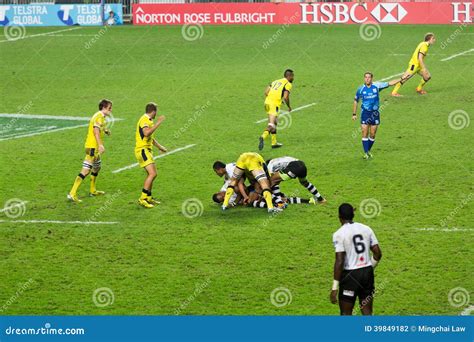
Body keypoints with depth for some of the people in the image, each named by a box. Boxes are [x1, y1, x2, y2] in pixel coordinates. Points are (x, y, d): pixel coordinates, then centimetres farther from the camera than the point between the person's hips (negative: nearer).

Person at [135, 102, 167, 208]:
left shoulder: (148, 120, 18)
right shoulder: (144, 120, -14)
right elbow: (146, 133, -32)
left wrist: (159, 146, 40)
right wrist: (158, 123, -28)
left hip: (147, 150, 10)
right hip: (142, 150, -10)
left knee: (151, 174, 16)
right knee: (152, 173, -18)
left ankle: (148, 198, 26)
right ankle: (142, 199, -18)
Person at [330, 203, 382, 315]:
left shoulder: (339, 234, -10)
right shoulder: (366, 229, 5)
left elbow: (339, 261, -16)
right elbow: (377, 253, 5)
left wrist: (335, 287, -13)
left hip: (350, 274, -5)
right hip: (367, 272, 5)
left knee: (346, 313, 6)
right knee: (367, 312, 10)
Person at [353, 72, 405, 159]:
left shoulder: (377, 86, -4)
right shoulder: (360, 89, -4)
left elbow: (389, 83, 4)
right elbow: (356, 101, 8)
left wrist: (401, 79, 0)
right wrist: (354, 114, 6)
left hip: (375, 113, 1)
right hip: (365, 113, -1)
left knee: (372, 135, 5)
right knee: (365, 134, -7)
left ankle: (368, 151, 23)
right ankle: (366, 153, -2)